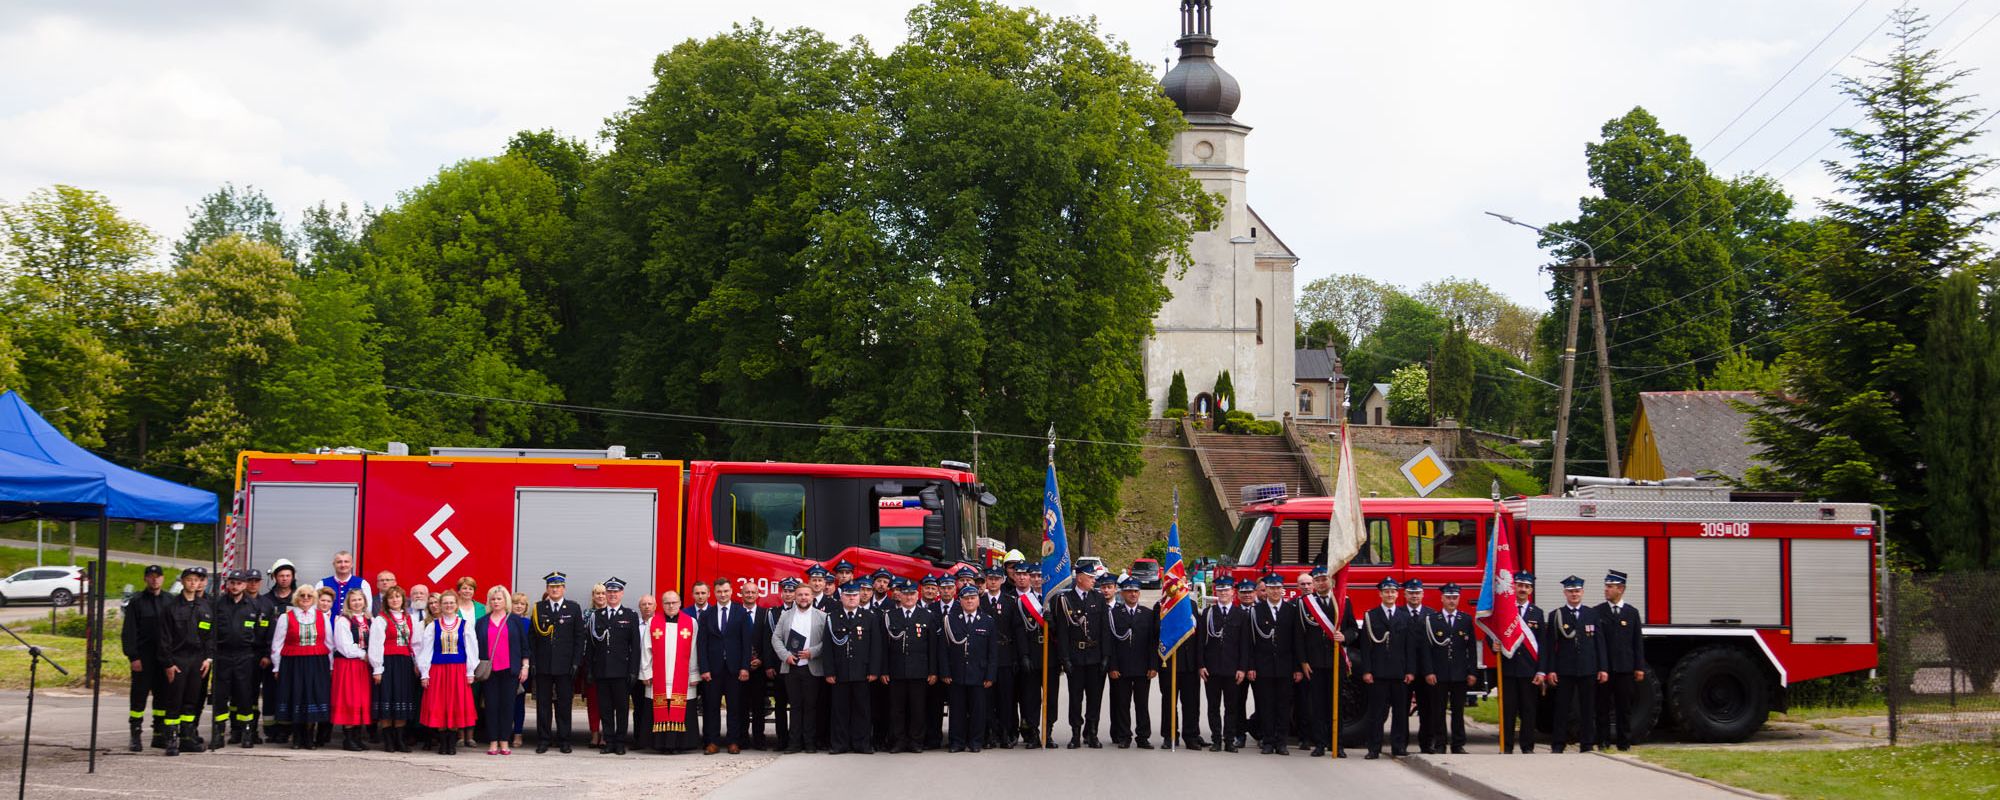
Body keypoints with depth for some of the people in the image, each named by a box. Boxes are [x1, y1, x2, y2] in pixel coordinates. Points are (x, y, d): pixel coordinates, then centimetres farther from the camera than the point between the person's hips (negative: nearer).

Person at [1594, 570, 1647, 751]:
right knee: (1603, 706, 2)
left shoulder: (1632, 613, 8)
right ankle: (1603, 741, 7)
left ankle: (1624, 742, 9)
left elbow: (1638, 642, 7)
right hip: (1603, 667, -1)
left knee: (1624, 707, 4)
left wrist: (1639, 667, 1)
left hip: (1625, 667, 1)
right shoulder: (1597, 612, 4)